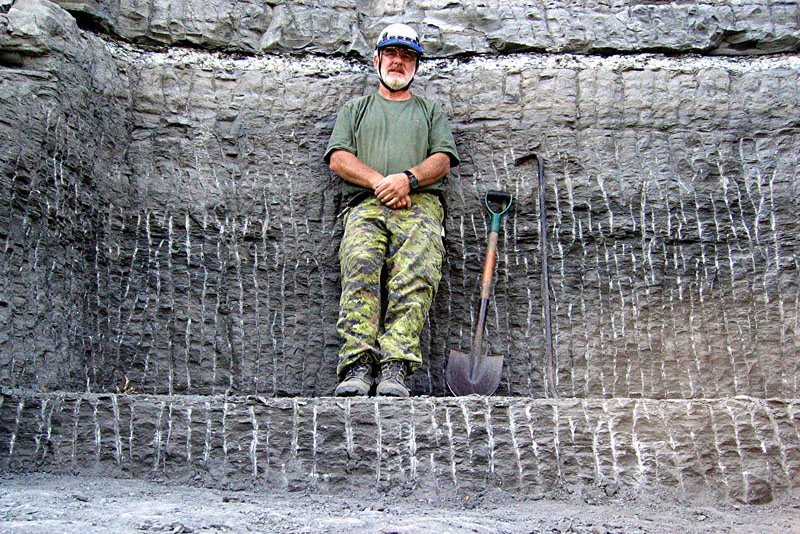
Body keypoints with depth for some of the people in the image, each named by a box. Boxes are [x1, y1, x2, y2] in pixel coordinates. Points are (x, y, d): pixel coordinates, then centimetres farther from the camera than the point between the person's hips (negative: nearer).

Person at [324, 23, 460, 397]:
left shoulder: (431, 111, 31)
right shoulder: (355, 109, 31)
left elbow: (443, 160, 14)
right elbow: (338, 158, 13)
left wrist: (408, 178, -8)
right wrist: (380, 182, -5)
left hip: (419, 203, 0)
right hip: (365, 206, 0)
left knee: (415, 275, -30)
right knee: (360, 265, -32)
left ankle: (395, 366, -41)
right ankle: (358, 364, -39)